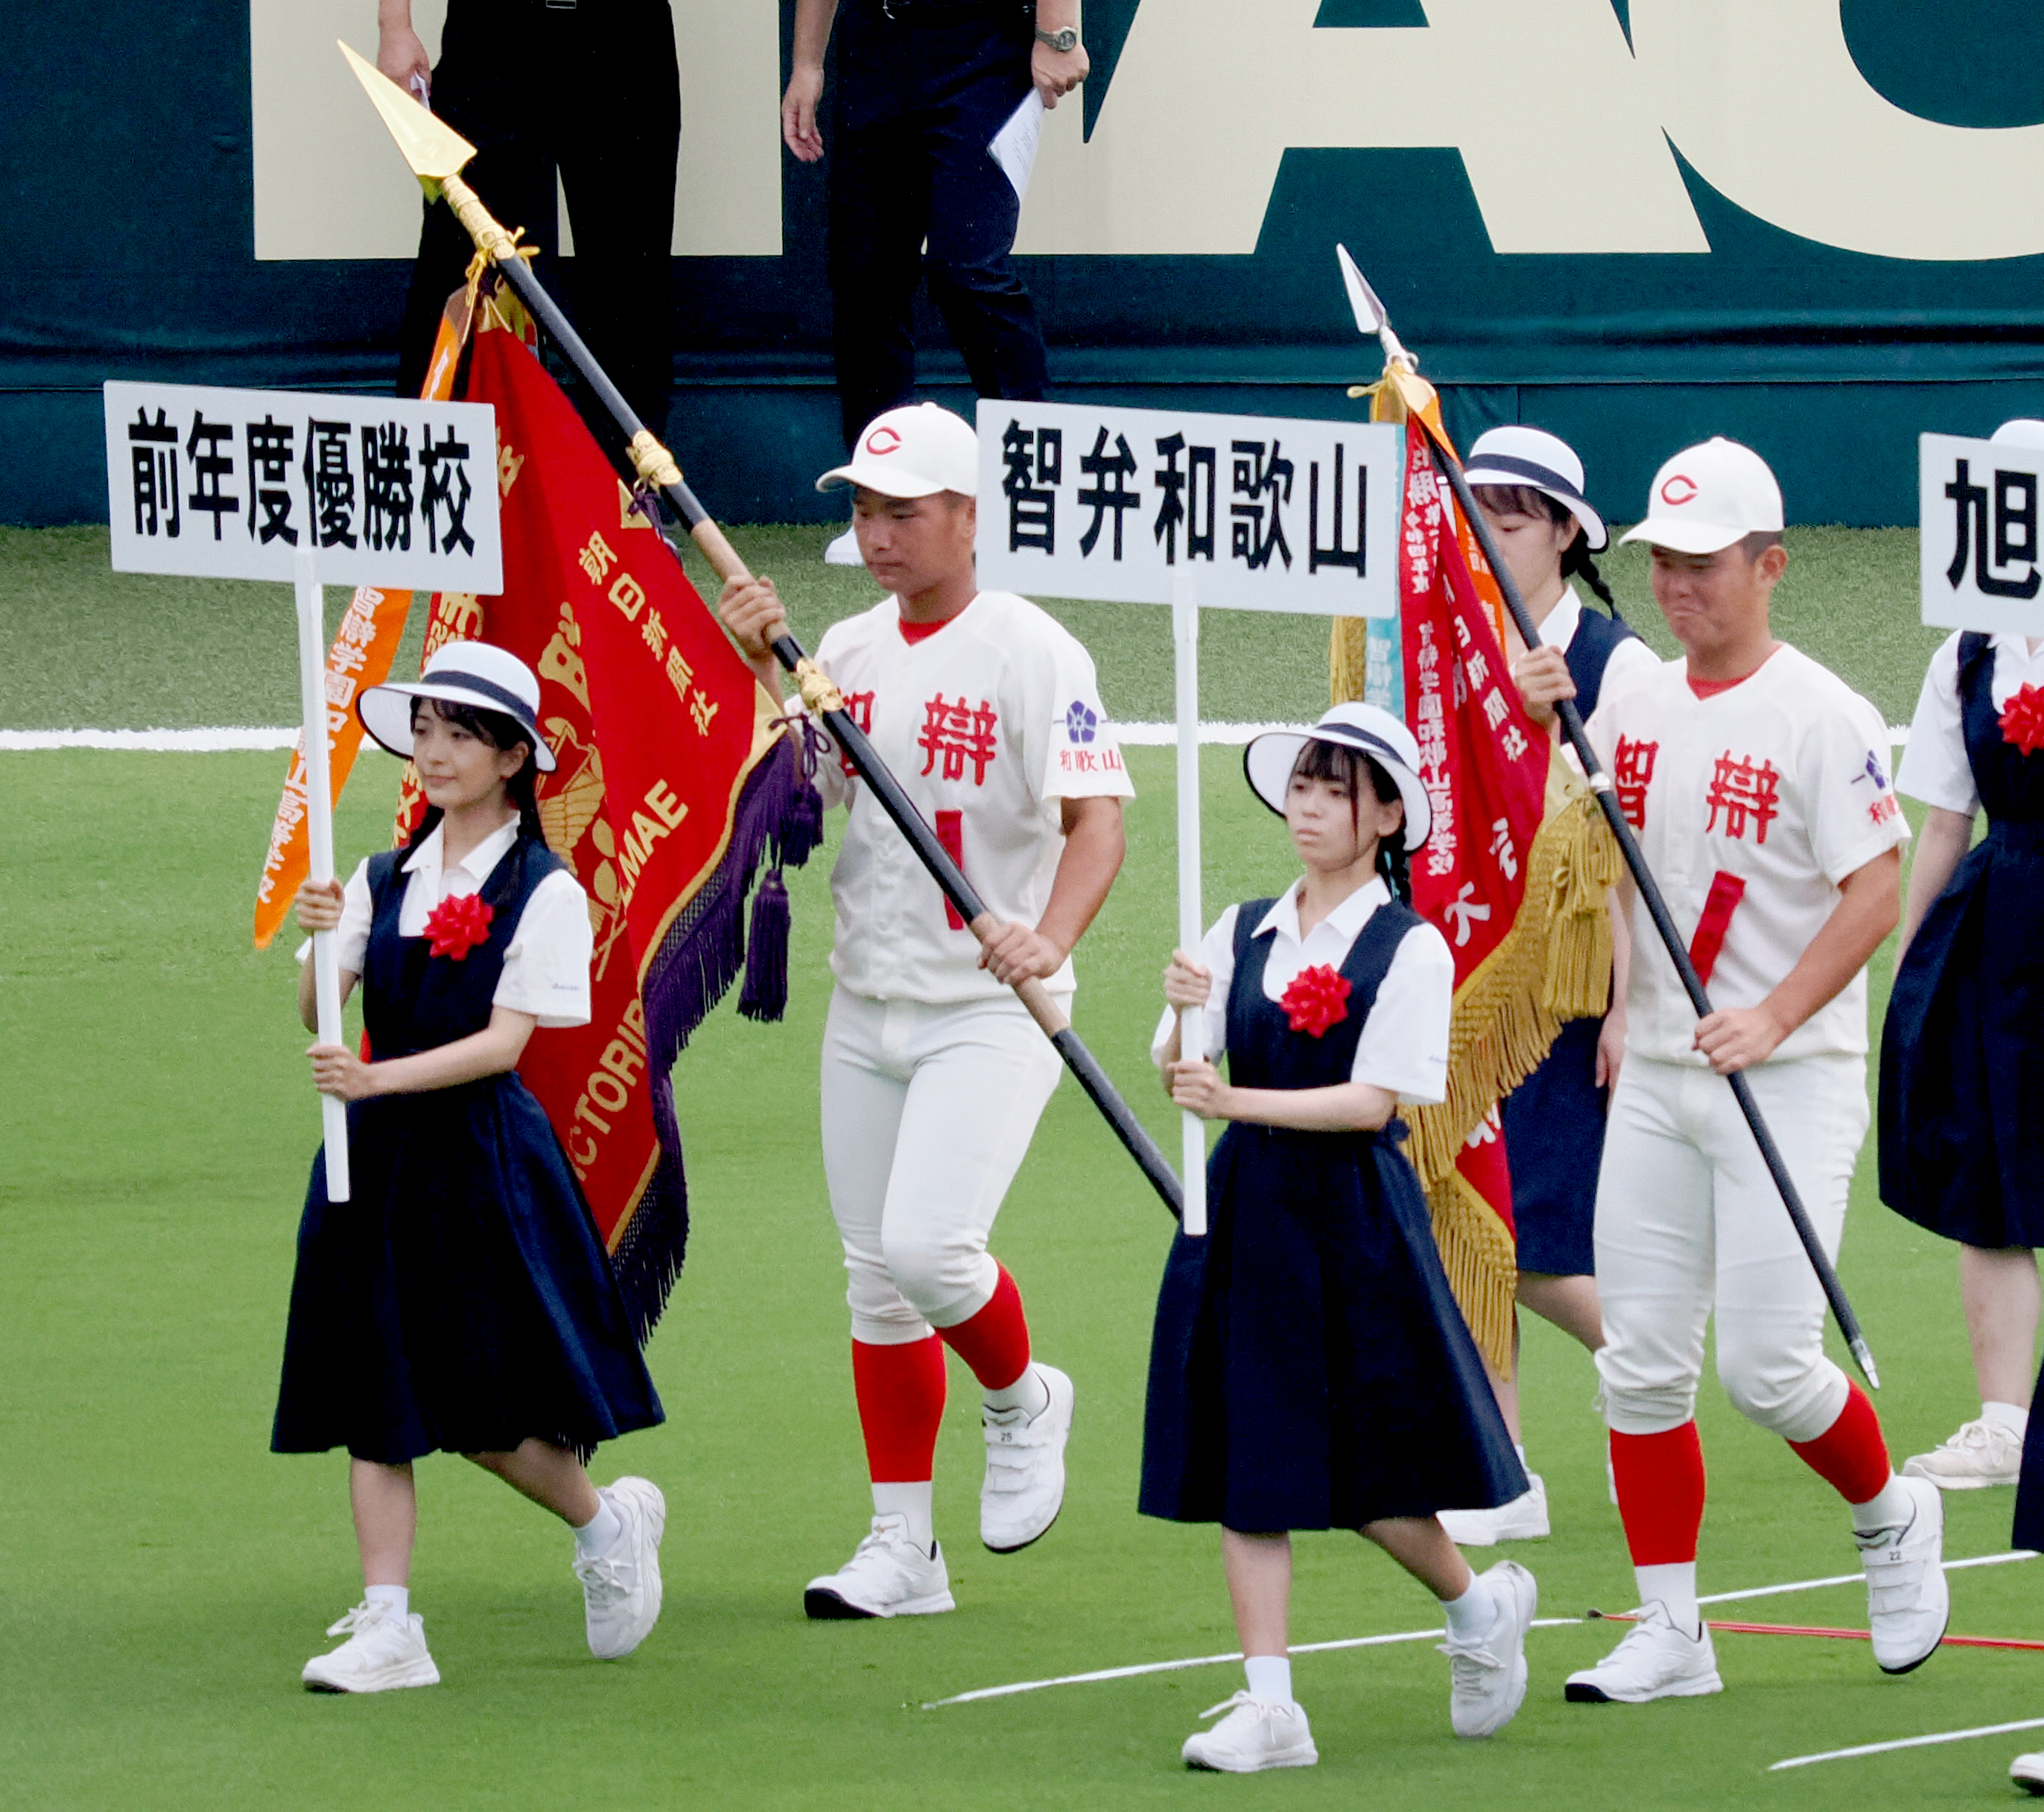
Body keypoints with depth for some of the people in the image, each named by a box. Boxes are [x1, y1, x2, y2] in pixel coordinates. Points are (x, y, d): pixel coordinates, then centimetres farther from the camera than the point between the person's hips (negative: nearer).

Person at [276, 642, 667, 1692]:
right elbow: (318, 1016, 2)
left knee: (484, 1414, -2)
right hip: (379, 1162, 5)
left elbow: (505, 1041, -13)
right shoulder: (384, 881, 9)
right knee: (373, 1402, 0)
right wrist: (321, 944, -19)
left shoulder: (544, 893, -6)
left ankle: (607, 1523, 27)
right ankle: (387, 1629, 2)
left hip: (480, 1152, -5)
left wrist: (378, 1078, -24)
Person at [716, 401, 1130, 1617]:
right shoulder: (848, 651, 9)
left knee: (925, 1242, -21)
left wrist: (1051, 938, -34)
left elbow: (1099, 819, -17)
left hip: (990, 1012, -6)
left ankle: (1022, 1402, 9)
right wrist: (760, 671, -7)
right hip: (867, 1006, 6)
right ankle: (903, 1548, 15)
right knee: (875, 1279, 7)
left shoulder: (1031, 651, -10)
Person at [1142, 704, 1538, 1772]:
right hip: (1248, 1211, 5)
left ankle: (1480, 1606, 29)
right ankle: (1267, 1704, 2)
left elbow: (1375, 1100, -13)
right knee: (1245, 1458, 0)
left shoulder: (1410, 949, -6)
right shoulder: (1243, 936, 8)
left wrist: (1237, 1101, -21)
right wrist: (1183, 1023, -21)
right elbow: (1178, 1075, 1)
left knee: (1365, 1468, 1)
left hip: (1354, 1217, -5)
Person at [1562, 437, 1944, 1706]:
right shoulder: (1631, 707, 10)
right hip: (1654, 1077, 6)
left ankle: (1890, 1517, 18)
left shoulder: (1821, 718, -10)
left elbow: (1876, 890, -15)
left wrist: (1773, 1019, -24)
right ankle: (1670, 1629, 9)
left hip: (1790, 1078, -6)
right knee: (1641, 1359, 2)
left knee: (1766, 1365, -11)